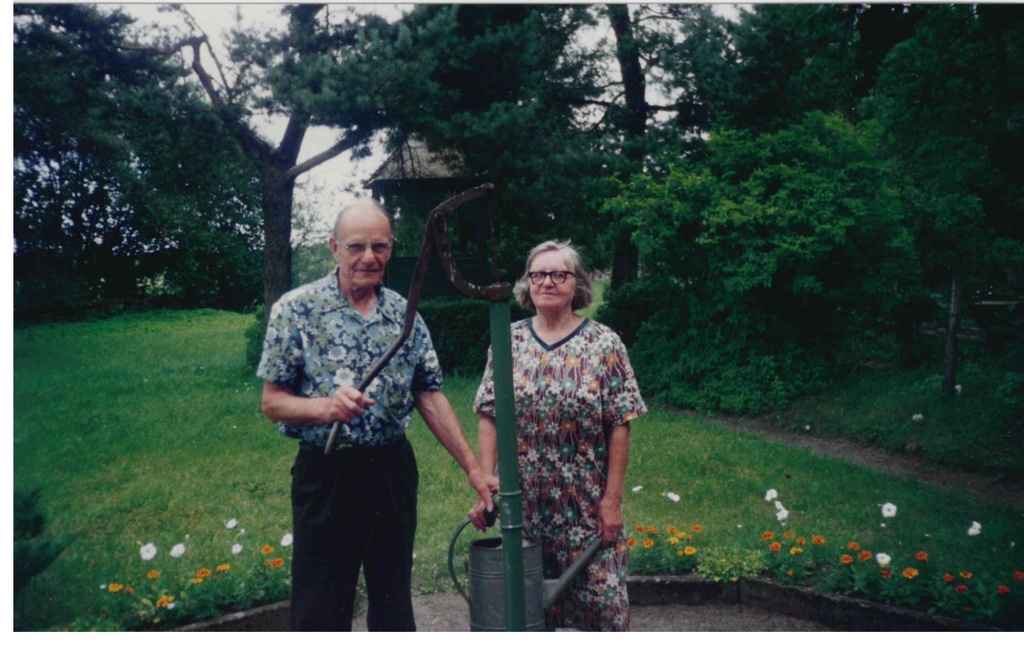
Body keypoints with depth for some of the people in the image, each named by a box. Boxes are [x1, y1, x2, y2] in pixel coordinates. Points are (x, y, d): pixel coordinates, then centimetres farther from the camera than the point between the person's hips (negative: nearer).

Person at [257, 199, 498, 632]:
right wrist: (326, 406, -27)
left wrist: (473, 469, 1)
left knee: (394, 602, 16)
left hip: (393, 470, 4)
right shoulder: (295, 310, -6)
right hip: (326, 475, -3)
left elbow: (430, 398, 6)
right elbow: (272, 402, -7)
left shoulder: (404, 315, 4)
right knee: (319, 614, 4)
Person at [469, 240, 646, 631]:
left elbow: (620, 427, -6)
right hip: (524, 502, 2)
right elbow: (489, 419, 2)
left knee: (600, 598, 3)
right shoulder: (508, 343, 2)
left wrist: (612, 499, -9)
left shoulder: (604, 345, -4)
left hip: (587, 507, -2)